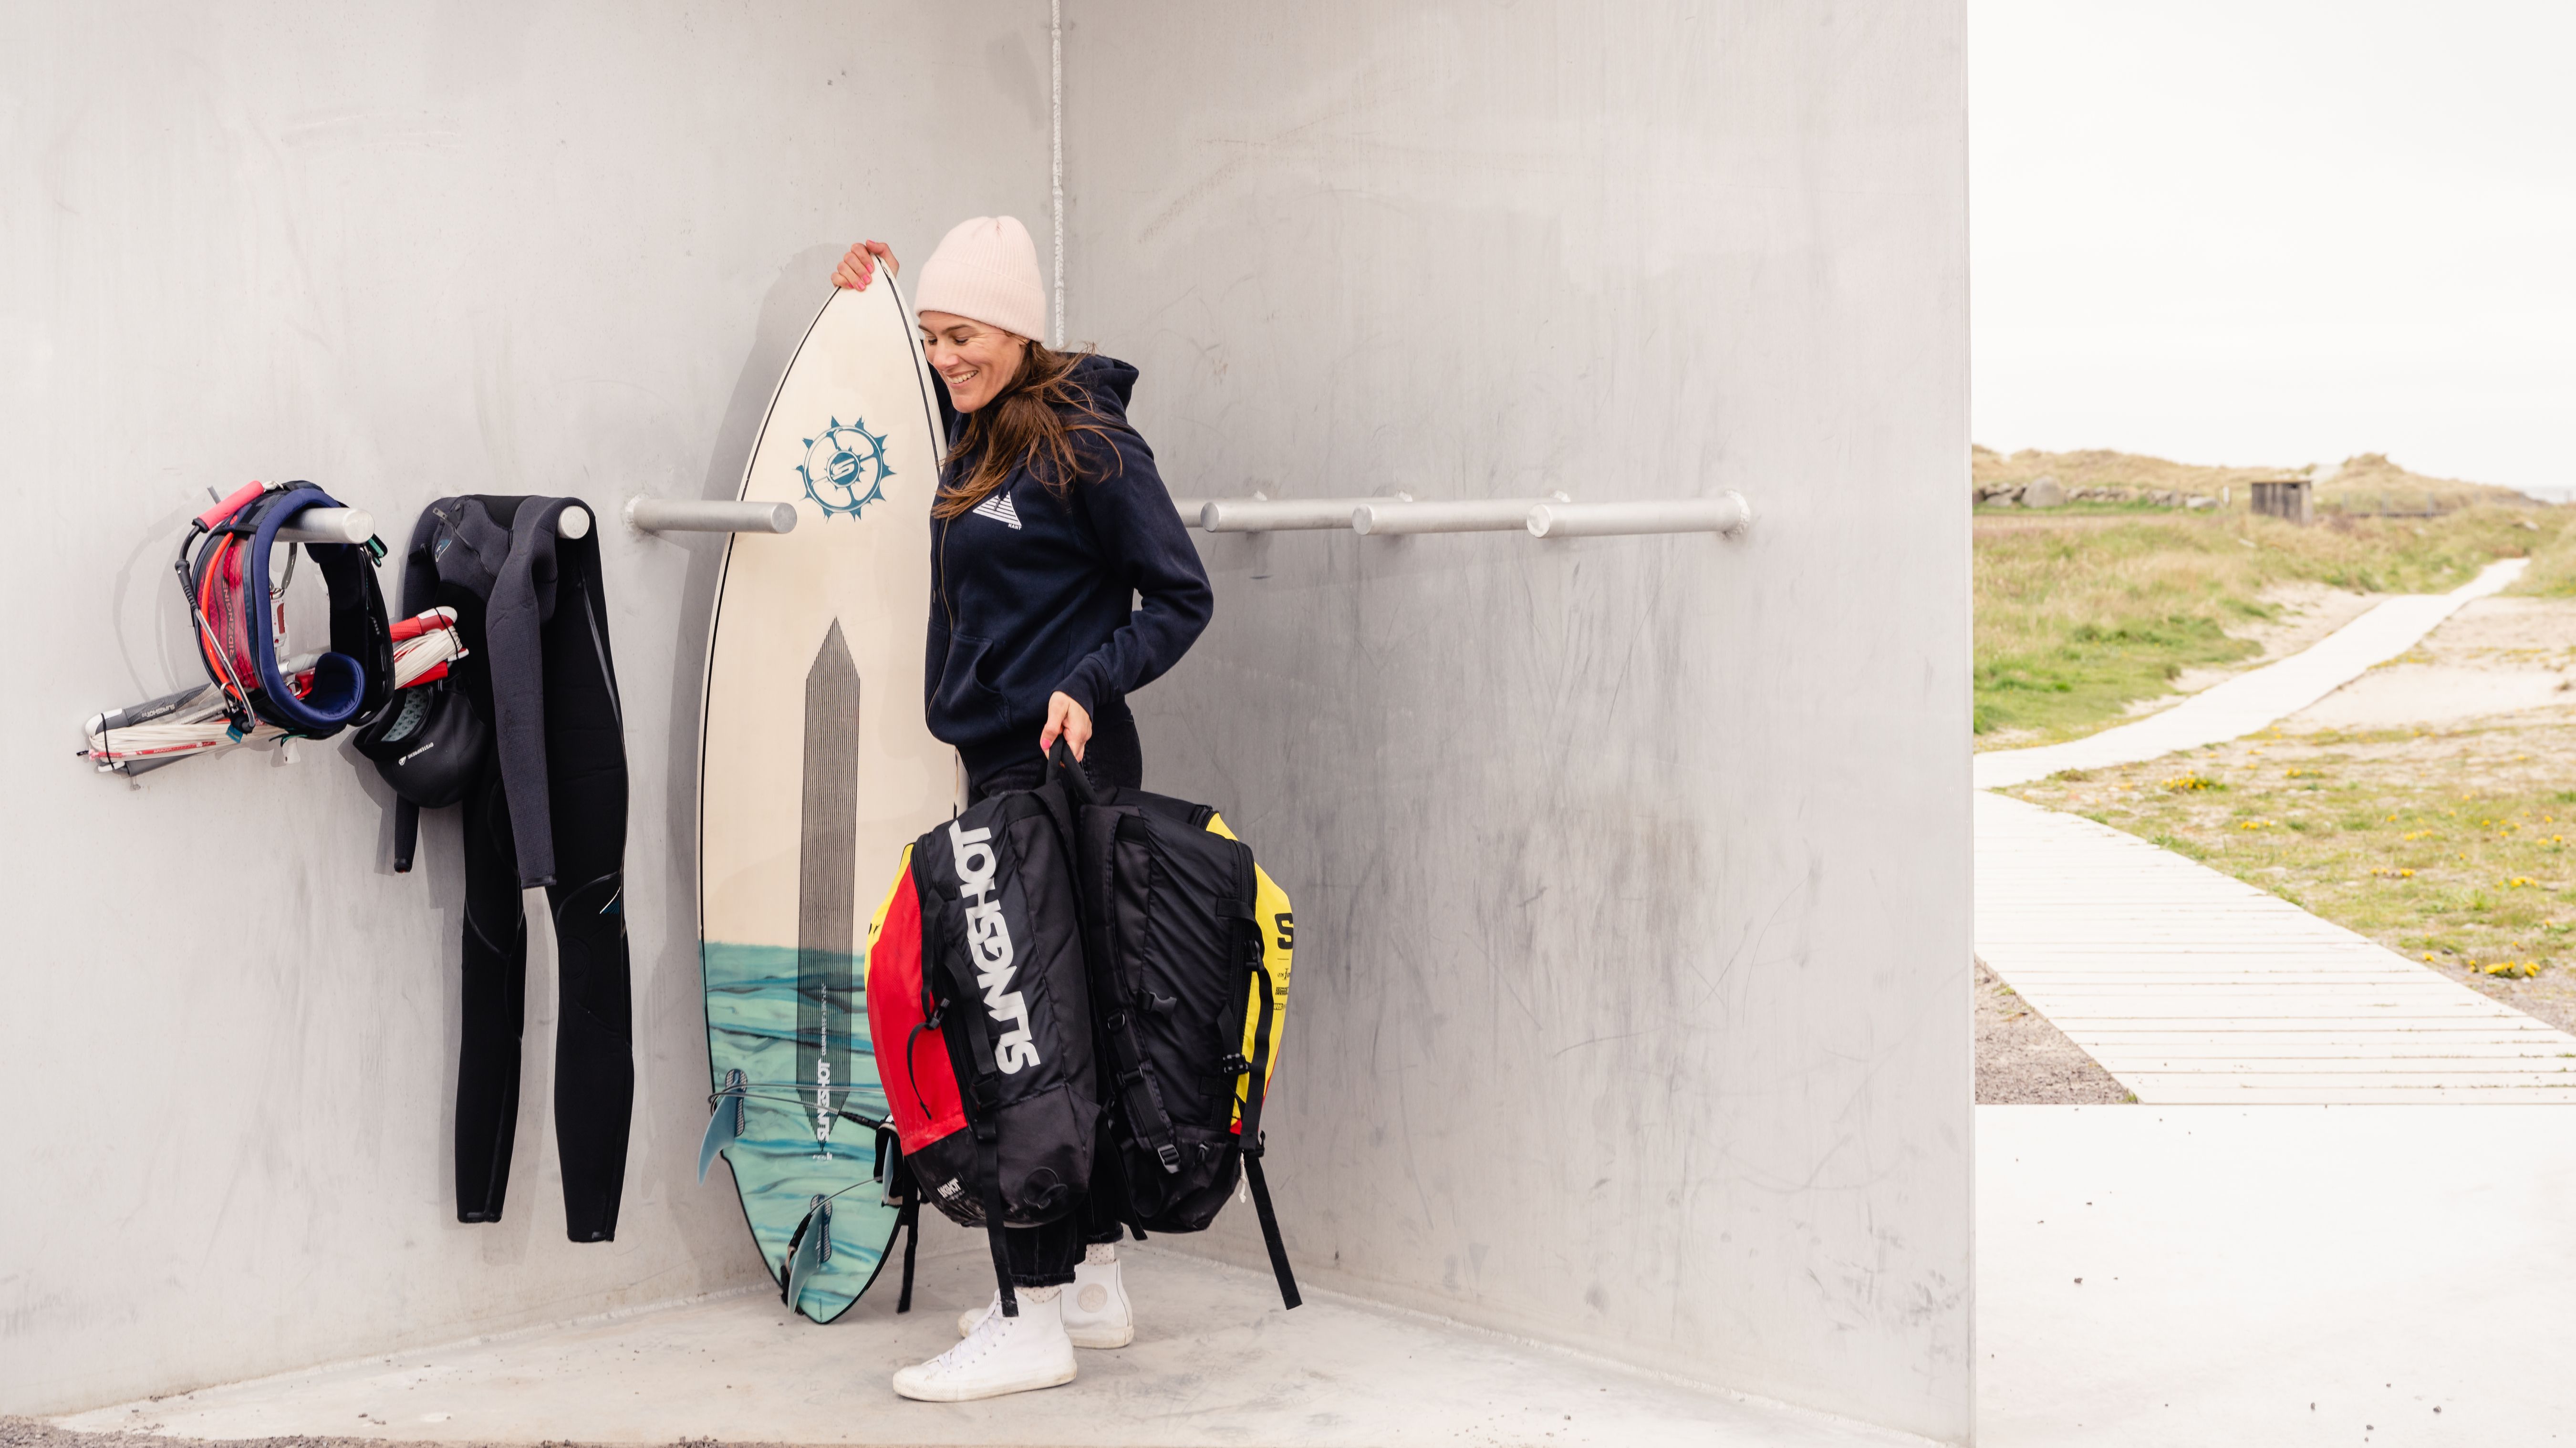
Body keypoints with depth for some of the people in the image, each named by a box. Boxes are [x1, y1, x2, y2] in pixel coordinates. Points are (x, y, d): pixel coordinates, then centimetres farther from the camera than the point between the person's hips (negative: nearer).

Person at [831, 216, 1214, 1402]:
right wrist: (871, 304, 26)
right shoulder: (975, 436, 12)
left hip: (1063, 769, -9)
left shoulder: (1084, 439, -11)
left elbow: (1181, 597, -10)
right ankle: (1094, 1283, 22)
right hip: (998, 768, 9)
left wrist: (1090, 686, -22)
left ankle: (1037, 1322, -2)